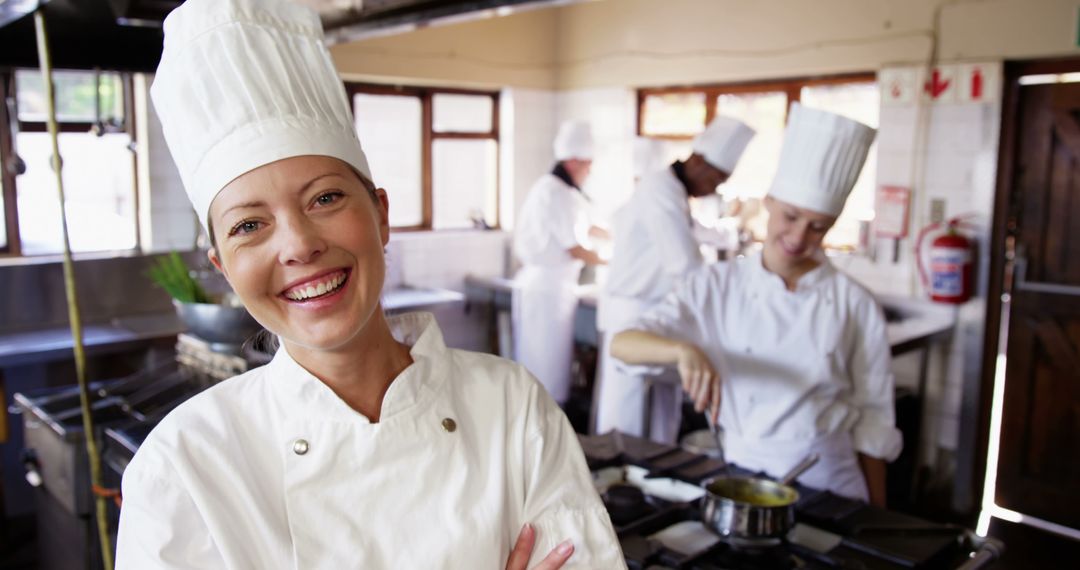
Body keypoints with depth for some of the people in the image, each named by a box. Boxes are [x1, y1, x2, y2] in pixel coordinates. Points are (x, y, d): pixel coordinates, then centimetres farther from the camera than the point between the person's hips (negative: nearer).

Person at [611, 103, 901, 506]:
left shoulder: (854, 305, -2)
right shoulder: (717, 287, -4)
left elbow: (871, 418, 5)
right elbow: (622, 344, -12)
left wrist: (876, 517, 8)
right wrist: (683, 349, -31)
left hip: (831, 485, 1)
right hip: (742, 476, 0)